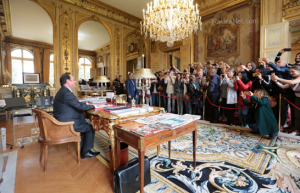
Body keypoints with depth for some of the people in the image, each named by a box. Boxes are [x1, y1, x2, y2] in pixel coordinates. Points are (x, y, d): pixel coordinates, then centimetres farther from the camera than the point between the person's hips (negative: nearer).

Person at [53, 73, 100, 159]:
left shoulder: (63, 91, 11)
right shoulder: (67, 93, -23)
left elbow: (76, 103, 18)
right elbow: (80, 107, -21)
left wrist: (86, 103, 11)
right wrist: (93, 106, -8)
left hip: (61, 122, 11)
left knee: (85, 125, 22)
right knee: (90, 129, -1)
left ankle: (82, 148, 28)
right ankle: (85, 152, 13)